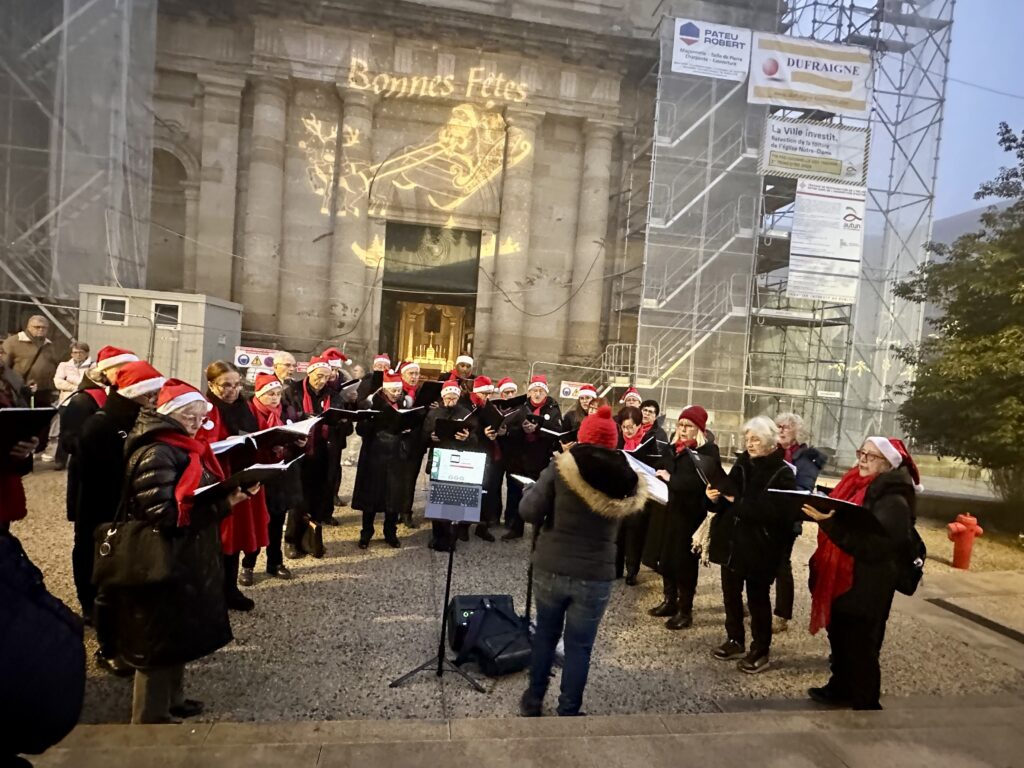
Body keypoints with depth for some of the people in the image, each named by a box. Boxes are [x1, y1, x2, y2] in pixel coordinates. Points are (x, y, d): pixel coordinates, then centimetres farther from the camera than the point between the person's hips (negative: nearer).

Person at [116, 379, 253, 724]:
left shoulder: (181, 448, 10)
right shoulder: (156, 453, -21)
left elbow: (197, 496, 15)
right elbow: (163, 514, -27)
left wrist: (230, 493, -3)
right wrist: (223, 504, -27)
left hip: (185, 560, 10)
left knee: (177, 633, 22)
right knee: (160, 639, 5)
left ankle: (171, 699, 38)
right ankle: (151, 716, 21)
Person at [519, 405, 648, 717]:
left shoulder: (561, 467, -13)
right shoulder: (626, 479, -4)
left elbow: (529, 512, -13)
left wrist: (533, 489, 6)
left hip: (550, 568, 0)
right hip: (594, 575, 0)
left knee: (545, 633, 21)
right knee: (579, 645, 14)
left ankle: (533, 701, 36)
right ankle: (568, 712, 25)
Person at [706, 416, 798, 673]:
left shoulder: (783, 473, -11)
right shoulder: (742, 463, 7)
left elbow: (777, 512, -23)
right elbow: (727, 500, 12)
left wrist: (739, 502, -24)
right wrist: (715, 497, -10)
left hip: (759, 546, -6)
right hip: (731, 539, 6)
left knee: (757, 597, 6)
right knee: (731, 592, 15)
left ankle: (761, 651, 21)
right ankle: (735, 640, 32)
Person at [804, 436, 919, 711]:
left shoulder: (894, 500, -19)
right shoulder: (857, 484, 6)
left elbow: (875, 546, -29)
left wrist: (831, 522, -35)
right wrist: (819, 511, 3)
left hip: (866, 588, -8)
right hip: (840, 579, 8)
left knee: (860, 649, 4)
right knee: (839, 640, 22)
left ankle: (866, 703, 20)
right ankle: (840, 688, 40)